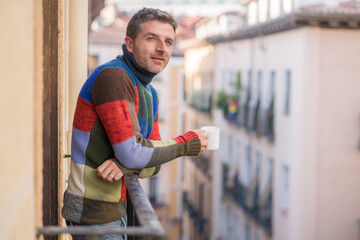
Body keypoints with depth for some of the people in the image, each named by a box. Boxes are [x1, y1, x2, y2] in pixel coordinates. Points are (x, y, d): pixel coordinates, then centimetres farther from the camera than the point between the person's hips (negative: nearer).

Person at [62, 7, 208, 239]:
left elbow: (153, 163, 4)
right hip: (94, 215, -8)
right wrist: (186, 144, -11)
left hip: (115, 209, 9)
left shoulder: (150, 94, 9)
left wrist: (123, 165, -18)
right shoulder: (112, 76, -20)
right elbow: (132, 154, -25)